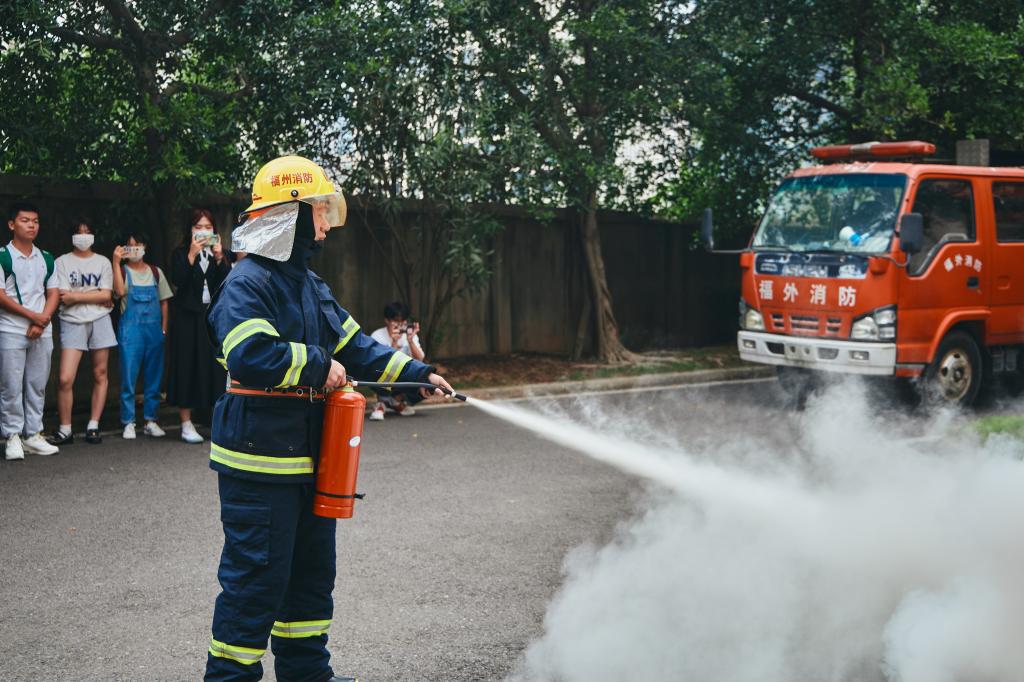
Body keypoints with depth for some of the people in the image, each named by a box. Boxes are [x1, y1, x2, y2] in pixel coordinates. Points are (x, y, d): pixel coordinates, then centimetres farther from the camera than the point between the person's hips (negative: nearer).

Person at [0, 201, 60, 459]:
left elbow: (53, 293, 10)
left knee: (37, 386, 7)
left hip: (42, 332, 5)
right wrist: (32, 315, -11)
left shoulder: (46, 258, 12)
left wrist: (42, 321, -6)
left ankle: (33, 435, 13)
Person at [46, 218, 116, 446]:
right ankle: (65, 430, 1)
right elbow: (64, 298, -5)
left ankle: (93, 426, 10)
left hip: (99, 321, 2)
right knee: (65, 379, -10)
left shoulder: (103, 262, 9)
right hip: (72, 323, -2)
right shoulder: (62, 262, 4)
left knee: (100, 375, 2)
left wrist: (76, 296, -5)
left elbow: (106, 295, -1)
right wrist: (96, 297, -4)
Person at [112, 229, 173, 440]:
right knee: (128, 377, -5)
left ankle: (150, 420, 13)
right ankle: (128, 422, 1)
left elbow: (164, 301, 14)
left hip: (154, 329, 3)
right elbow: (120, 291, -17)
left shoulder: (155, 272, 12)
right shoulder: (122, 271, 4)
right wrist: (116, 262, -16)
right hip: (130, 329, -3)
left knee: (154, 377, 5)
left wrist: (164, 328, 6)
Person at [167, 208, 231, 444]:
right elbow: (178, 280, -11)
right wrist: (192, 255, -16)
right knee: (187, 365, -2)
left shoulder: (219, 253, 13)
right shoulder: (180, 254, 5)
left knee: (217, 365, -2)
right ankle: (186, 424, 3)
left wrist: (219, 258, -13)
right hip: (188, 317, -2)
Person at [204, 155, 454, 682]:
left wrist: (417, 374, 11)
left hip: (308, 458, 10)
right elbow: (250, 356, -31)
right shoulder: (247, 284, -16)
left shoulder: (309, 285, 16)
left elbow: (354, 346, 18)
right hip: (261, 462, -10)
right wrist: (317, 366, -19)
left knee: (311, 572, 19)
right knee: (256, 577, -4)